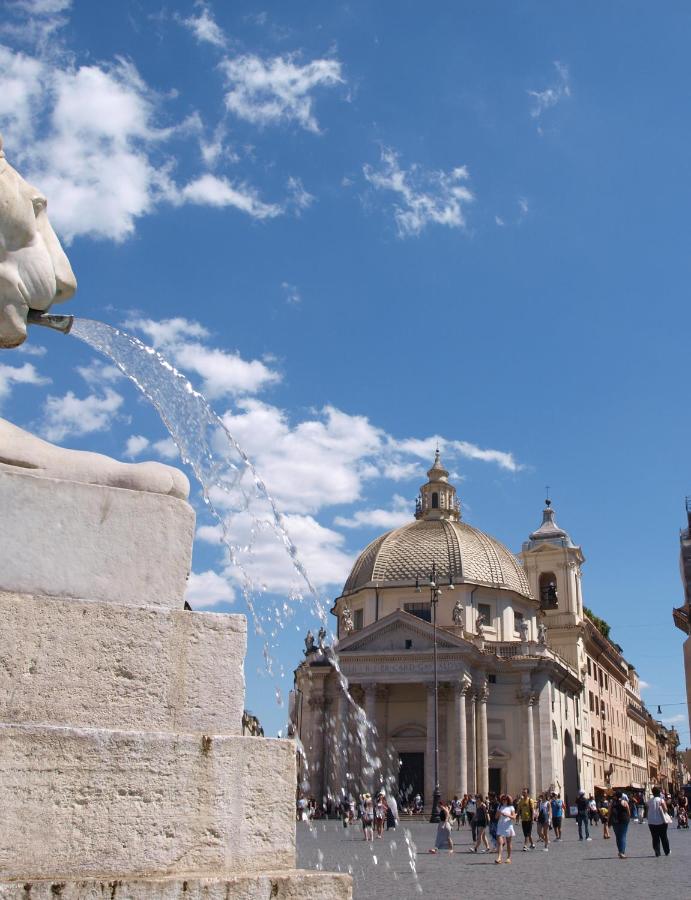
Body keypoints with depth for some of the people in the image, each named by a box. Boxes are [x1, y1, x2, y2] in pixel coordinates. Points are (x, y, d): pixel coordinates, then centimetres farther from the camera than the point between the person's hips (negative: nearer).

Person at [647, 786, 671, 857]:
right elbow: (665, 810, -10)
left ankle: (657, 852, 1)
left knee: (655, 838, 6)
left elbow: (648, 810, 6)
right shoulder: (661, 800, -7)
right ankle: (667, 852, 21)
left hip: (651, 822, 2)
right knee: (664, 837, 13)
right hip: (661, 821, -2)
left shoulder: (649, 801, 3)